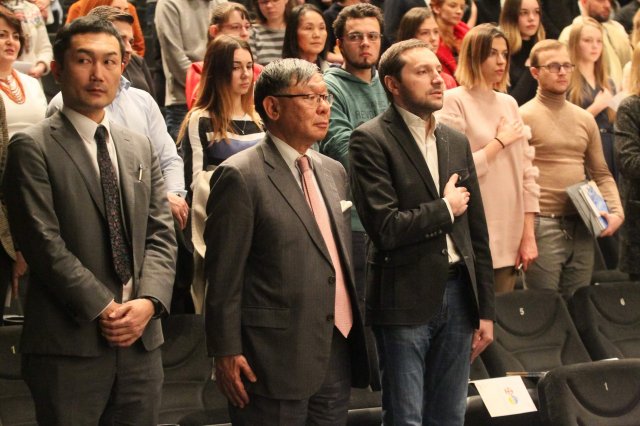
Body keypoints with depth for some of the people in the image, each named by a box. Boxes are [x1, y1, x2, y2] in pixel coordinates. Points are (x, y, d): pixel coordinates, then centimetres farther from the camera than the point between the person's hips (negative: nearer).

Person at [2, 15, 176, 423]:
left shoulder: (140, 148, 16)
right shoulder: (33, 148, -4)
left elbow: (160, 235, 10)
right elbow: (45, 244, -11)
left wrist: (148, 301, -7)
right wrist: (104, 309, -15)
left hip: (141, 340, 5)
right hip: (69, 345, -5)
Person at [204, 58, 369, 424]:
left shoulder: (333, 171, 14)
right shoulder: (241, 177, -10)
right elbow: (224, 274, -11)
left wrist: (354, 334, 16)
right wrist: (226, 352, -13)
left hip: (339, 351, 7)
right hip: (278, 358, -7)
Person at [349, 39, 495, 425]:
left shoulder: (457, 142, 13)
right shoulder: (371, 140, -8)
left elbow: (477, 232, 15)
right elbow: (386, 228, -19)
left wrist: (485, 310, 13)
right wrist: (445, 208, -5)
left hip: (458, 295, 6)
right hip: (406, 301, -6)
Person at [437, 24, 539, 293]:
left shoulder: (508, 104, 14)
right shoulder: (454, 101, -5)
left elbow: (526, 171, 13)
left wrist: (528, 235, 7)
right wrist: (500, 141, -5)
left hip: (509, 239, 6)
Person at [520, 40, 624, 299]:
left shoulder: (585, 119, 14)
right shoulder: (524, 117, -5)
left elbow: (601, 174, 18)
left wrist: (616, 212, 2)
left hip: (582, 227, 6)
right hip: (543, 226, -6)